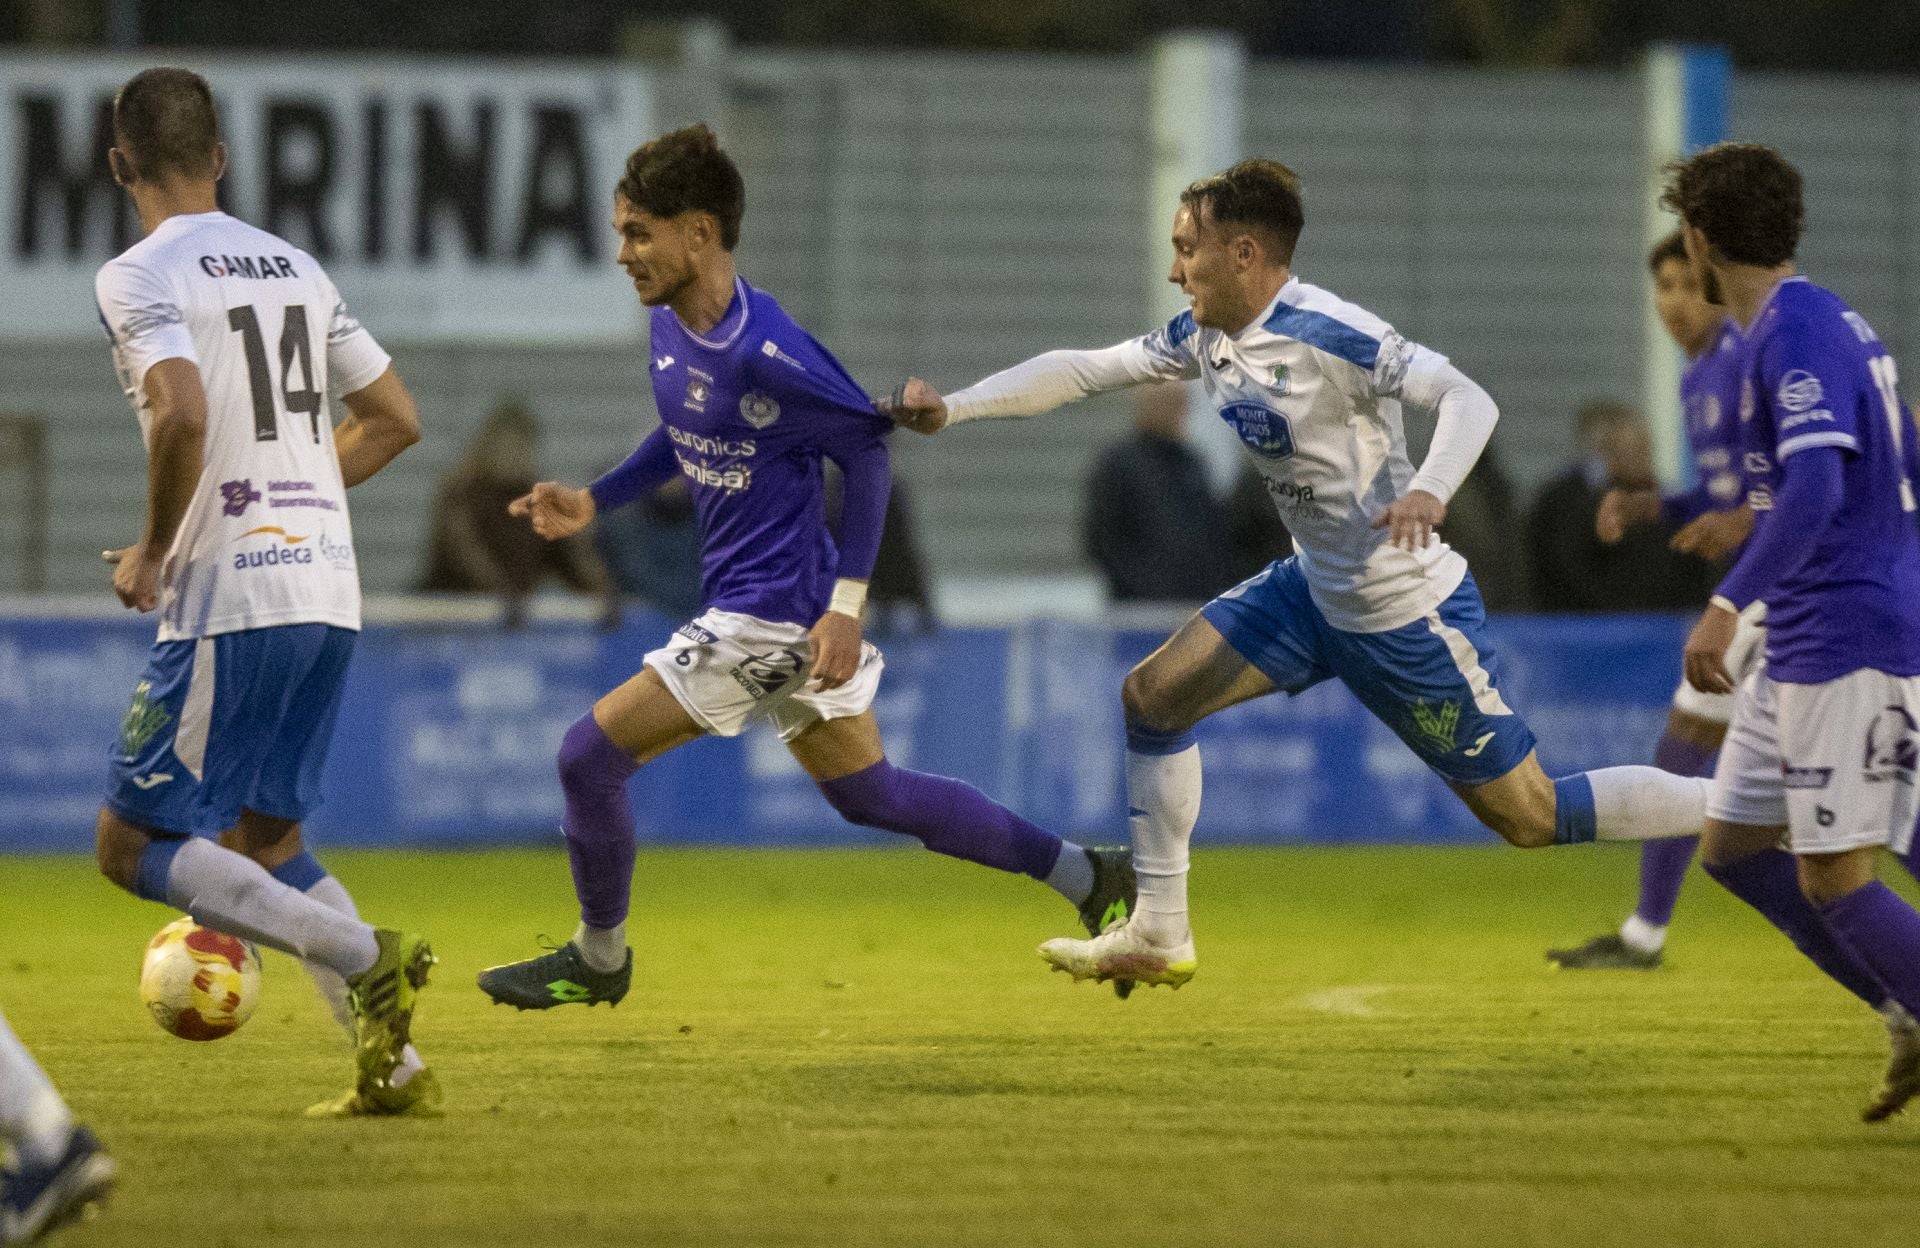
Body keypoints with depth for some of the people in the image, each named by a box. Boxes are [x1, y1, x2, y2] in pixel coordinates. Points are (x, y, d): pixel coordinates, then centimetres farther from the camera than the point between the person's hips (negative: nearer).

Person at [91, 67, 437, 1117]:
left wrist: (154, 552, -10)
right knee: (262, 841, 19)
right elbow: (394, 420, 19)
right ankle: (393, 1065, 7)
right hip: (328, 593, 7)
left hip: (230, 603, -7)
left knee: (133, 844, -1)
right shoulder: (297, 269, 15)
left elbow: (183, 413, -25)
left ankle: (363, 957, -17)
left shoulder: (140, 277, -8)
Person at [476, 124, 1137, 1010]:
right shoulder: (671, 325, 2)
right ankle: (1087, 876, 29)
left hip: (774, 614, -10)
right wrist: (592, 503, 9)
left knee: (591, 755, -7)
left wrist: (846, 606, -18)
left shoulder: (767, 354, -24)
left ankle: (598, 959, 13)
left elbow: (868, 450, -17)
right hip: (744, 602, 10)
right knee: (867, 793, 21)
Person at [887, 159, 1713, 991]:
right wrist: (951, 408, 0)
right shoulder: (1203, 338, 2)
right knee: (1151, 695, 5)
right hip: (1317, 591, 8)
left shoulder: (1327, 335, -24)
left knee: (1529, 817, -4)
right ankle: (1158, 935, 14)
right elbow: (1082, 372, 8)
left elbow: (1469, 399, -31)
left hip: (1409, 611, -8)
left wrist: (1428, 492, -49)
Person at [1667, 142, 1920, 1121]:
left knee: (1834, 880, -10)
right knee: (1733, 846, 12)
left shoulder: (1798, 332, -16)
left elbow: (1814, 491, -29)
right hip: (1801, 646, 10)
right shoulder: (1830, 322, 15)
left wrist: (1728, 607, -34)